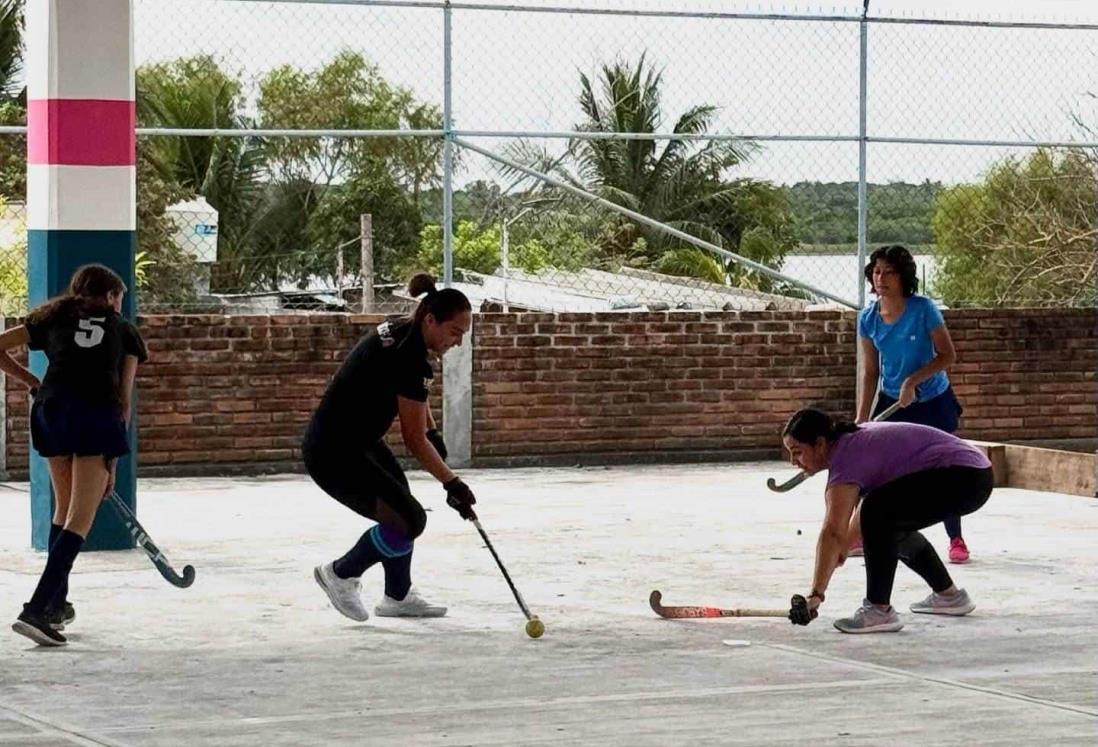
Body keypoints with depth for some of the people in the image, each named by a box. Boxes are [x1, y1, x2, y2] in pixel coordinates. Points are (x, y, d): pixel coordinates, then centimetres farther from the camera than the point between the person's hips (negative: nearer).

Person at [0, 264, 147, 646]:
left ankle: (56, 603, 28)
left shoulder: (53, 317, 23)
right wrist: (112, 463, 15)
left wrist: (31, 381, 27)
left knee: (64, 509, 22)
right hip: (99, 415, -3)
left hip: (51, 410, 3)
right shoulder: (123, 330, 20)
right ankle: (37, 610, -18)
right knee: (79, 521, -5)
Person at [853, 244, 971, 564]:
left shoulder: (923, 310, -19)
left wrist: (913, 380, -27)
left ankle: (956, 540, 11)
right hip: (891, 402, 3)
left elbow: (948, 355, -16)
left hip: (933, 402, -3)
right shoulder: (868, 319, -7)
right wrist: (862, 417, -4)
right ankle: (861, 535, 9)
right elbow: (871, 372, 1)